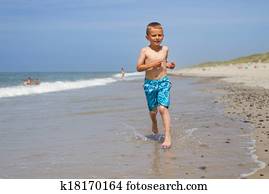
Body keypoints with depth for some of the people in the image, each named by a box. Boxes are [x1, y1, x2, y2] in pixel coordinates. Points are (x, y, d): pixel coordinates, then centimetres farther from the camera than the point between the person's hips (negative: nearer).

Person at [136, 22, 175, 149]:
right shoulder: (145, 51, -6)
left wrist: (168, 65, 3)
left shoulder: (165, 49, 5)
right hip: (150, 83, 0)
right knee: (153, 110, 13)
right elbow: (138, 68, -9)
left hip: (164, 82, 0)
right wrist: (152, 64, -20)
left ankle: (167, 137, -16)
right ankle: (154, 124, 49)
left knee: (163, 108, -15)